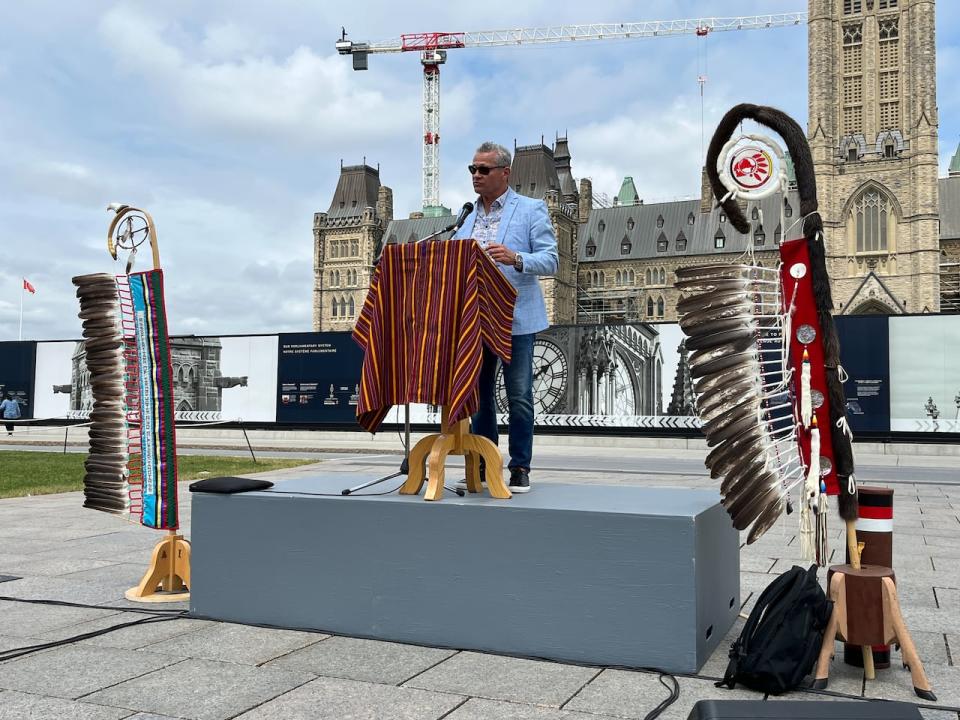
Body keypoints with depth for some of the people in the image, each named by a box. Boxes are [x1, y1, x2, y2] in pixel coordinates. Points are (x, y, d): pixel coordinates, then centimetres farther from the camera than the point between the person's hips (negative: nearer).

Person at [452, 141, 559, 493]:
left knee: (519, 397, -2)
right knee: (477, 395, 10)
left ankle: (520, 468, 8)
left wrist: (515, 259, -25)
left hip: (515, 319, -5)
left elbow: (550, 260, -8)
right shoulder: (466, 218, 16)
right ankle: (482, 465, 21)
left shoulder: (531, 210, 1)